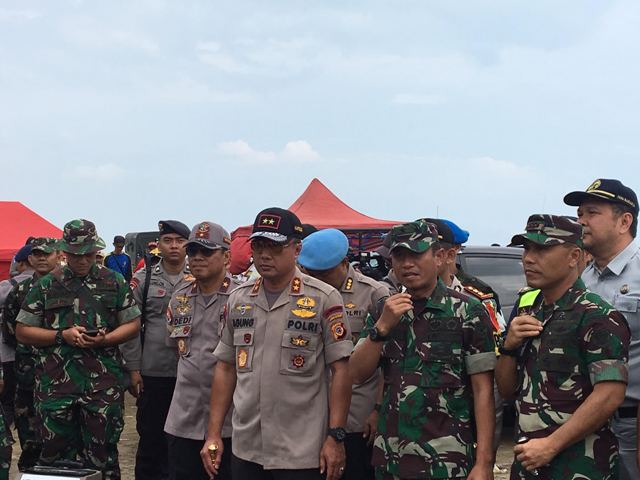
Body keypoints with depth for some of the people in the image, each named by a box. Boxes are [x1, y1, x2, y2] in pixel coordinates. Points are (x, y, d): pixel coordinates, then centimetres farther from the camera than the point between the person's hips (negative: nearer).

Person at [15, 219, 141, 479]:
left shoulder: (115, 282, 8)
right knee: (55, 454, 4)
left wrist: (105, 339, -9)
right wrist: (63, 335, -9)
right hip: (56, 381, 0)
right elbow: (22, 331, 6)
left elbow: (133, 324, 10)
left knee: (102, 456, 3)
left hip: (103, 383, 0)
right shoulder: (45, 286, 6)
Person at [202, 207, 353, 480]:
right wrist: (214, 434, 8)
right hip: (245, 450, 4)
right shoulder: (238, 299, 8)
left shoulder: (324, 299, -6)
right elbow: (226, 368, 13)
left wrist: (335, 437, -11)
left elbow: (340, 370, -6)